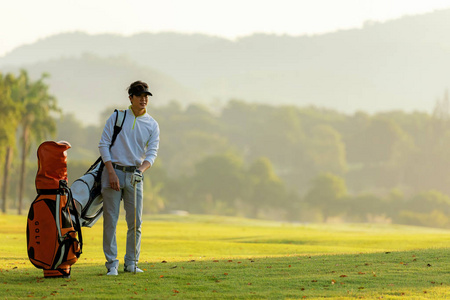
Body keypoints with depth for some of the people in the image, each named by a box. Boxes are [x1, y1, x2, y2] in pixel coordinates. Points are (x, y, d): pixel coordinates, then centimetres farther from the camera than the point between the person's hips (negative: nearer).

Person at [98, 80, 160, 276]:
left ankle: (131, 263, 9)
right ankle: (112, 263, -2)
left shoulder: (152, 125, 8)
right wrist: (111, 172, -12)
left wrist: (141, 169, -22)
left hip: (135, 175, 2)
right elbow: (103, 144, -1)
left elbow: (152, 153, -1)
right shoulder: (116, 118, 4)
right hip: (113, 170, -2)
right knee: (110, 219, -5)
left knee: (135, 221, 0)